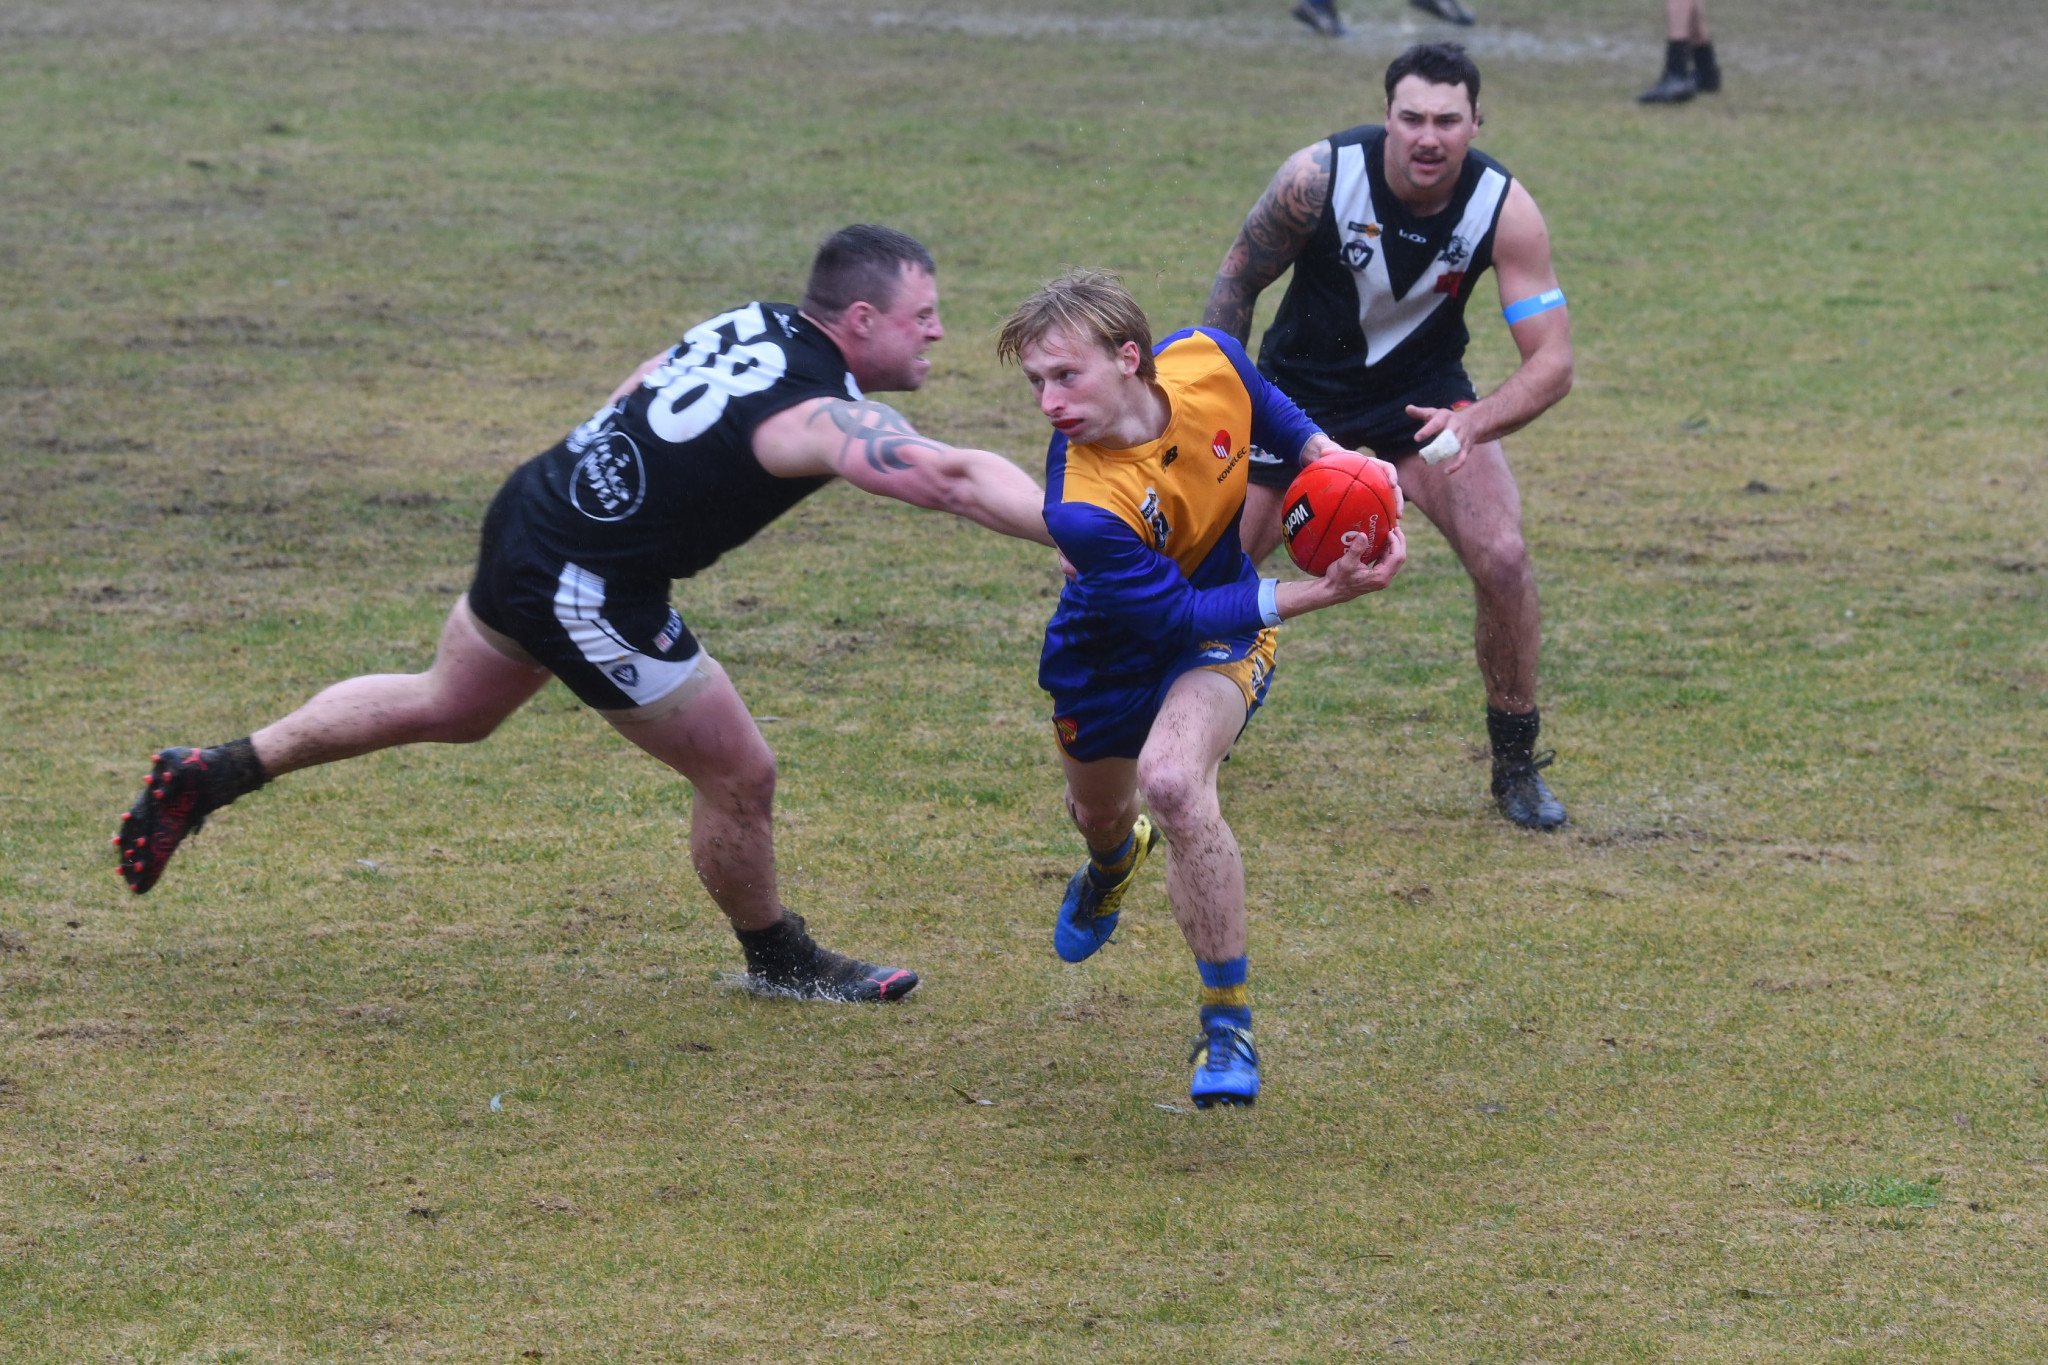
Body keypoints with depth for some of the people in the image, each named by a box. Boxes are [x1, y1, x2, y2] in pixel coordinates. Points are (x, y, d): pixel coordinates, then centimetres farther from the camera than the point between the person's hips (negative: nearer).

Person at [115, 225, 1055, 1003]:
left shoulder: (756, 326, 1)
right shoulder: (816, 414, -26)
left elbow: (636, 390, 17)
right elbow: (955, 480, -40)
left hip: (535, 507, 9)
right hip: (583, 593, -9)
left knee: (448, 706, 30)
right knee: (738, 776, 6)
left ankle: (207, 778, 35)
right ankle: (778, 961, 29)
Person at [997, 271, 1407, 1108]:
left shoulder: (1207, 361, -27)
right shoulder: (1080, 510, -39)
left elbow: (1269, 411, -1)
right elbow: (1176, 615, -30)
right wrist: (1320, 594, -34)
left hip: (1227, 619, 0)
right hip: (1115, 642, 0)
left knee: (1172, 779, -29)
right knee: (1099, 810, 26)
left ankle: (1228, 1022, -18)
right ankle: (1117, 858, 70)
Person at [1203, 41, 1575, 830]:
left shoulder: (1504, 209, -25)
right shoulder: (1320, 176, -26)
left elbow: (1553, 362, -27)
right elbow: (1238, 281, -9)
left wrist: (1474, 423, -45)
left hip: (1424, 395, 0)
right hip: (1301, 388, 0)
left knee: (1502, 557, -19)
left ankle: (1517, 764, 1)